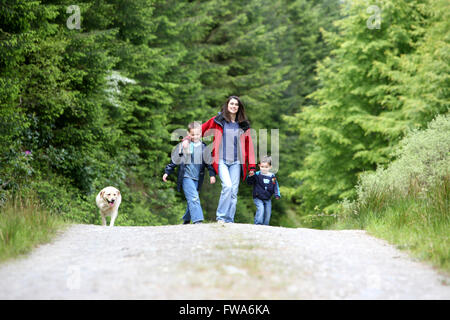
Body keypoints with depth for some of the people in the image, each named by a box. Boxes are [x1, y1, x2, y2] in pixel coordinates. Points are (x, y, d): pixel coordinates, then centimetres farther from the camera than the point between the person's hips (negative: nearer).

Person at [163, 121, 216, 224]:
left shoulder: (204, 147, 7)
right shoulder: (183, 145, 0)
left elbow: (209, 162, 12)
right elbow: (174, 160, 7)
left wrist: (212, 174, 3)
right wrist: (167, 172, 9)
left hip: (198, 178, 4)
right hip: (186, 176, -4)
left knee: (192, 200, 9)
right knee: (194, 198, -17)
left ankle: (186, 220, 27)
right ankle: (197, 220, -21)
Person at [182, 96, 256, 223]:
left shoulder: (243, 125, 12)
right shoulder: (217, 120, 6)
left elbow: (249, 144, 12)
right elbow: (200, 130, 14)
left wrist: (252, 165, 8)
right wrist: (187, 139, 4)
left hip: (236, 162, 3)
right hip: (221, 161, -3)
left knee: (234, 190, -1)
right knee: (227, 185, -21)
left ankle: (229, 220, 5)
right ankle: (221, 216, -9)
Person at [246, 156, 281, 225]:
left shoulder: (272, 176, 3)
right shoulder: (257, 175, -7)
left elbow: (276, 186, 8)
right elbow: (249, 182, -10)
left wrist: (277, 194, -5)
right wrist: (250, 176, -29)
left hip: (268, 199, 4)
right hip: (258, 198, -4)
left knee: (268, 212, 5)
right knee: (260, 209, -23)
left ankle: (265, 225, 21)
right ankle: (258, 224, -17)